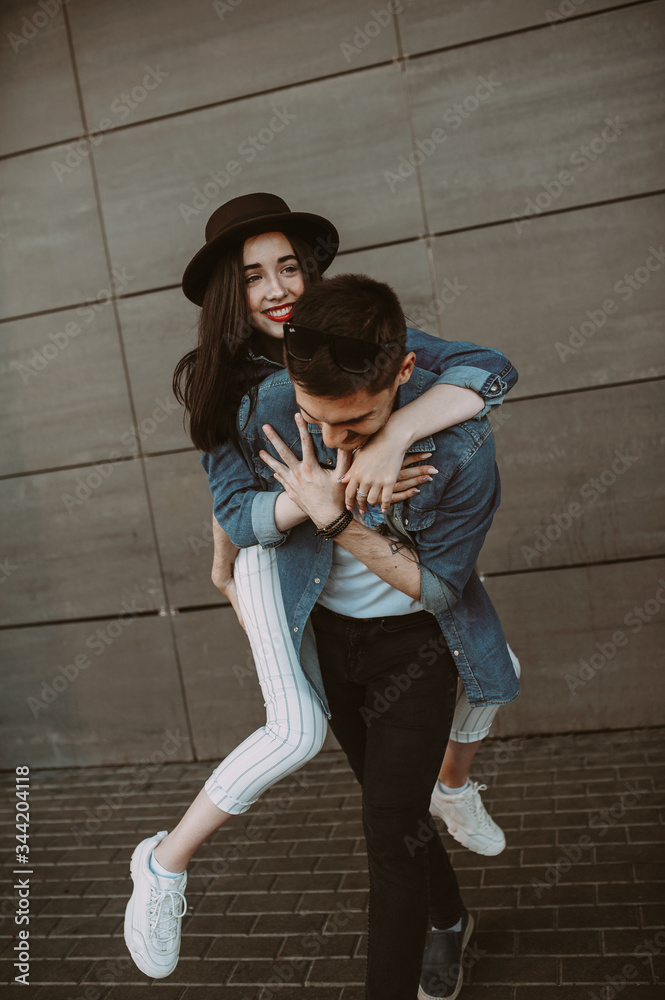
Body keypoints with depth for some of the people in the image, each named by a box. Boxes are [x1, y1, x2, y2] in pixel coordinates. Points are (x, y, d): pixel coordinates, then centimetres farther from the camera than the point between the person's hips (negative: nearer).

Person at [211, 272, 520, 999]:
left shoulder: (460, 444, -30)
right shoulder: (267, 411, -22)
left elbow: (439, 585, -20)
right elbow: (231, 513, -7)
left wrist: (336, 519, -34)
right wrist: (300, 502, -30)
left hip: (415, 640, -3)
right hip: (325, 633, 4)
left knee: (389, 829, -5)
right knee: (393, 808, 21)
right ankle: (449, 919, 50)